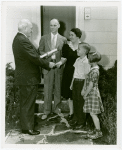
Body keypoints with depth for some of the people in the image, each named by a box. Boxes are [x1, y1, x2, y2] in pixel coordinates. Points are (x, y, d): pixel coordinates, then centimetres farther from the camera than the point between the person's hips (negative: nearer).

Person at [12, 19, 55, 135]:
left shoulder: (18, 39, 12)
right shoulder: (23, 41, -22)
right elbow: (34, 58, -23)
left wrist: (40, 56, 8)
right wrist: (48, 64, -13)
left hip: (23, 77, 11)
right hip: (28, 78, -11)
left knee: (25, 103, 18)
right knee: (28, 104, 1)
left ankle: (25, 125, 31)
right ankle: (27, 128, 12)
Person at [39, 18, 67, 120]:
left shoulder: (63, 39, 7)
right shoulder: (44, 38, 8)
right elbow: (40, 51, 6)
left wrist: (61, 61, -13)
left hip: (59, 66, 1)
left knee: (58, 89, 8)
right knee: (47, 90, 1)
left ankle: (57, 109, 22)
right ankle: (47, 111, 10)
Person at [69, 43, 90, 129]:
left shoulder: (86, 62, -15)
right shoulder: (77, 60, 11)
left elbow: (87, 75, -15)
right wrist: (72, 83, 18)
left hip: (81, 82, -8)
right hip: (75, 81, 8)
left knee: (80, 102, 0)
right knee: (75, 100, 14)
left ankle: (81, 122, 13)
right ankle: (75, 119, 28)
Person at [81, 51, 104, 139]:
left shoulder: (95, 71, -21)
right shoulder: (92, 69, 9)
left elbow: (91, 85, -20)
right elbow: (87, 80, 14)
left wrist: (85, 94, -12)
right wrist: (83, 90, 9)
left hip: (93, 94, -9)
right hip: (90, 93, 9)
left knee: (93, 113, -3)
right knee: (92, 113, 15)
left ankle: (99, 132, 7)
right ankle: (97, 129, 25)